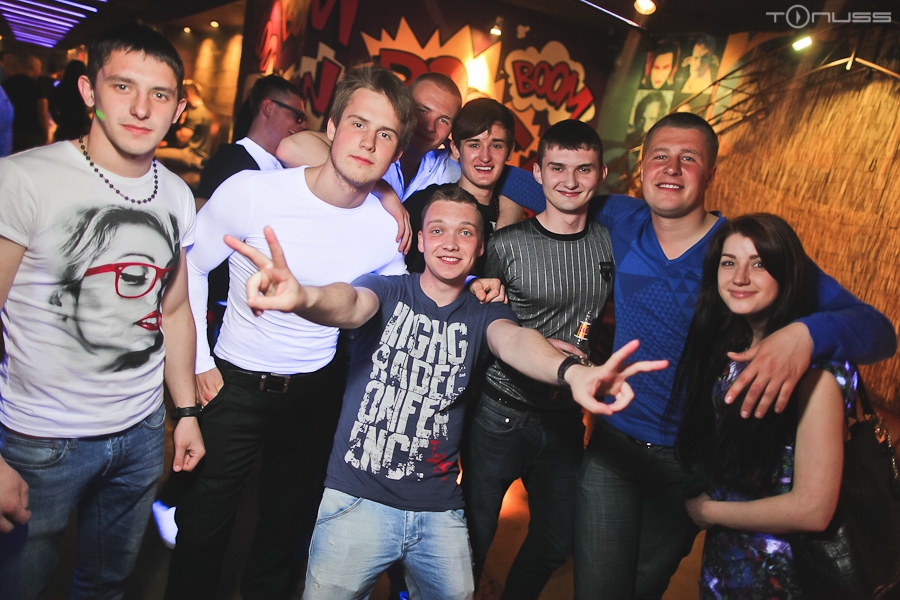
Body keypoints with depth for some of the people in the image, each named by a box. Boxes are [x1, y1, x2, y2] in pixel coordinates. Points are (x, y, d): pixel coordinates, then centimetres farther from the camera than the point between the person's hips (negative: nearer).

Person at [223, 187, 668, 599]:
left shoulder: (484, 313, 3)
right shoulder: (387, 290, -1)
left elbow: (513, 340, -19)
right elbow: (351, 304, -24)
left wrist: (571, 371, -44)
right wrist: (304, 297, -51)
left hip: (440, 511, 2)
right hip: (358, 499, -2)